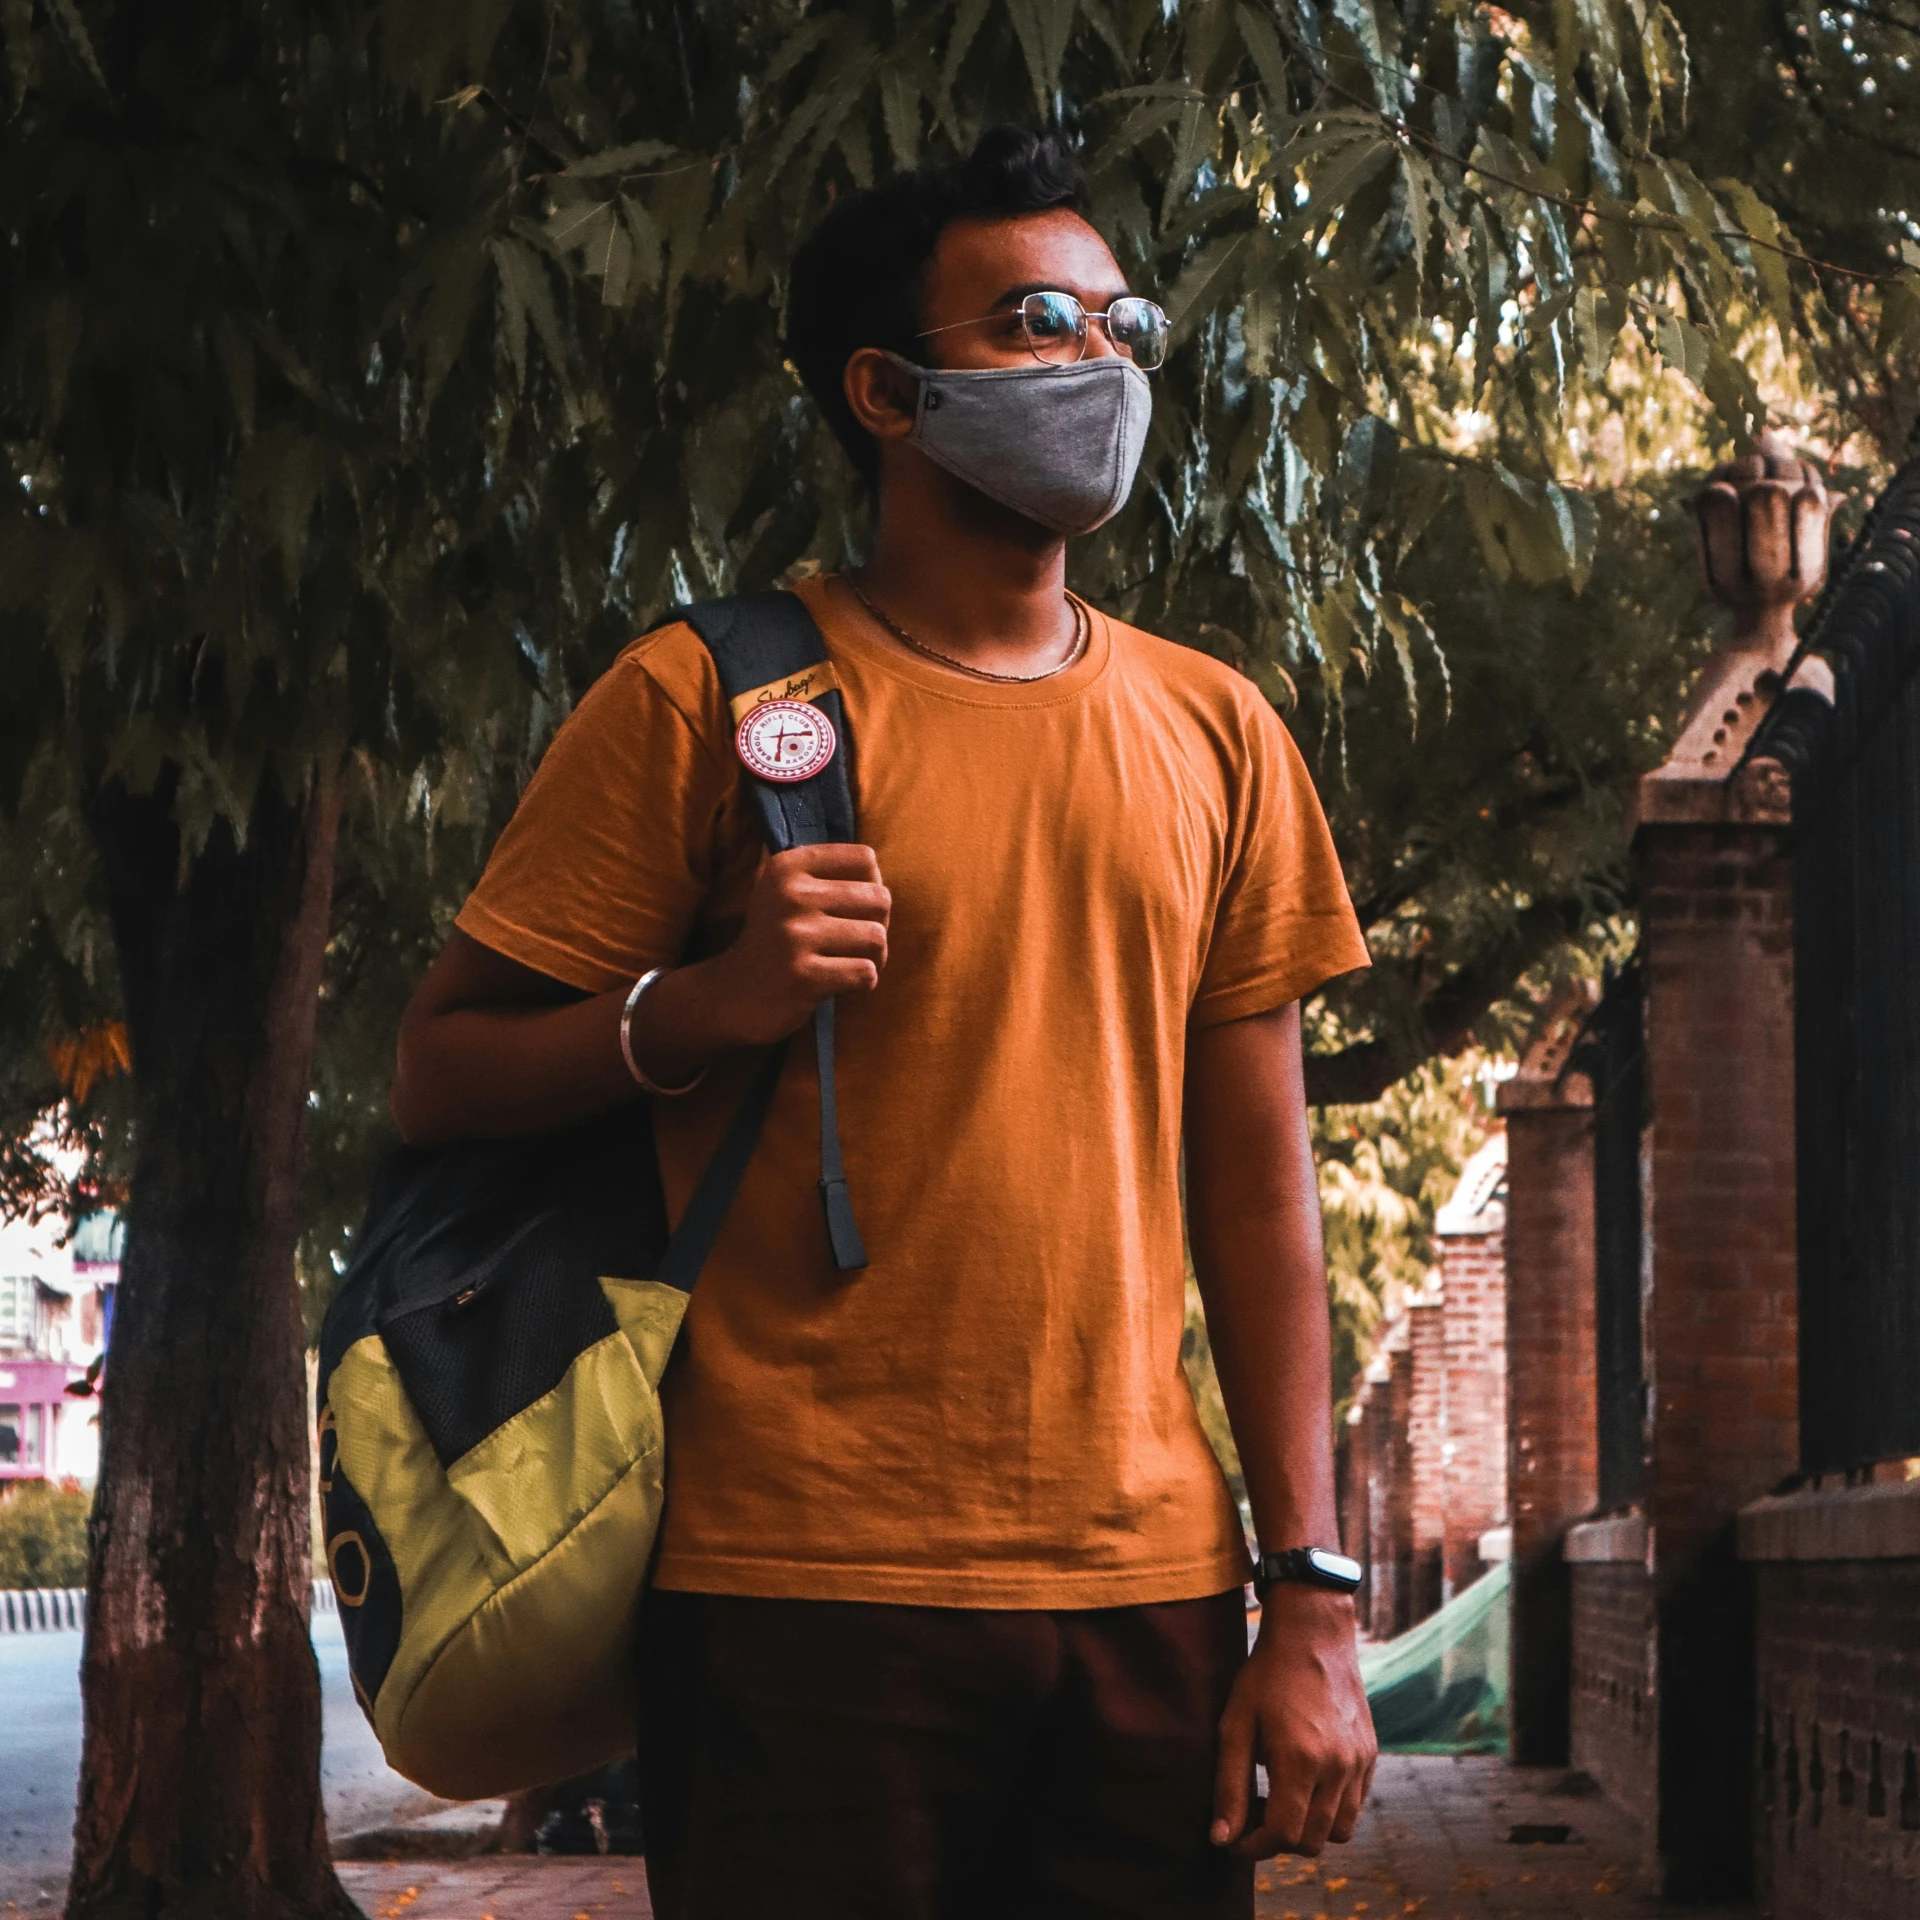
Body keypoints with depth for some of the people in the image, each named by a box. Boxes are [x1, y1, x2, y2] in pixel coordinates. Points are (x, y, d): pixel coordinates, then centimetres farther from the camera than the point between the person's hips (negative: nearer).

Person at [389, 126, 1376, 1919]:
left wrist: (1313, 1601, 6)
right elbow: (435, 1075, 0)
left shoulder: (1213, 732, 12)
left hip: (1148, 1589, 4)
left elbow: (1257, 1186, 11)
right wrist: (701, 1005, -19)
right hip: (806, 1587, -4)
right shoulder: (705, 702, -1)